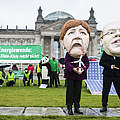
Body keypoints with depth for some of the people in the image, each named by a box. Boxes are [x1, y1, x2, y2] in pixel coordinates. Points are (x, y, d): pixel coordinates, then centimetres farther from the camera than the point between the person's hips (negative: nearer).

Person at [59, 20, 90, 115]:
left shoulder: (84, 55, 1)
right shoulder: (68, 55, -8)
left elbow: (87, 63, 0)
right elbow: (67, 63, -14)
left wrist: (83, 69, -19)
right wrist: (73, 69, -28)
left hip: (80, 76, 3)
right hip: (70, 76, -3)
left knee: (78, 92, 9)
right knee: (70, 91, 1)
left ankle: (77, 108, 19)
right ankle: (69, 108, 7)